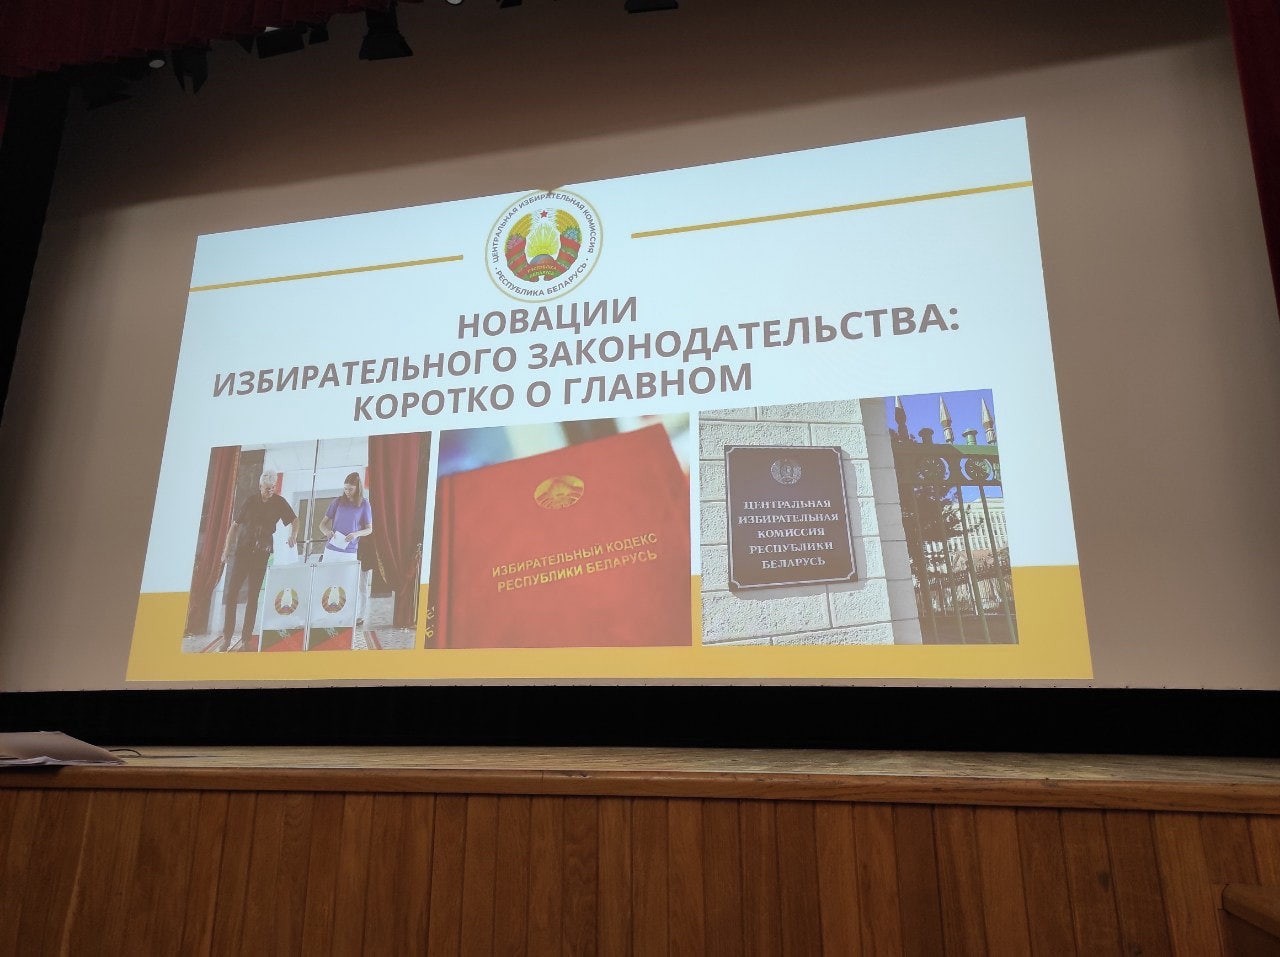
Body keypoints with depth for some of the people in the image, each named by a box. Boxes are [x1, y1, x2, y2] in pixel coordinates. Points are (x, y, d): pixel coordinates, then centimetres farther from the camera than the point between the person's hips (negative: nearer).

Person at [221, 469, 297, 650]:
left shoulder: (279, 502, 2)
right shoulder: (251, 502, 4)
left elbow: (294, 520, 6)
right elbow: (235, 525, 8)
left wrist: (293, 535, -16)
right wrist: (227, 548, 1)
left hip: (262, 554, -1)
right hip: (243, 551, 1)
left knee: (253, 595, 3)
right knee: (230, 592, -4)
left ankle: (246, 638, 8)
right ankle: (227, 635, 5)